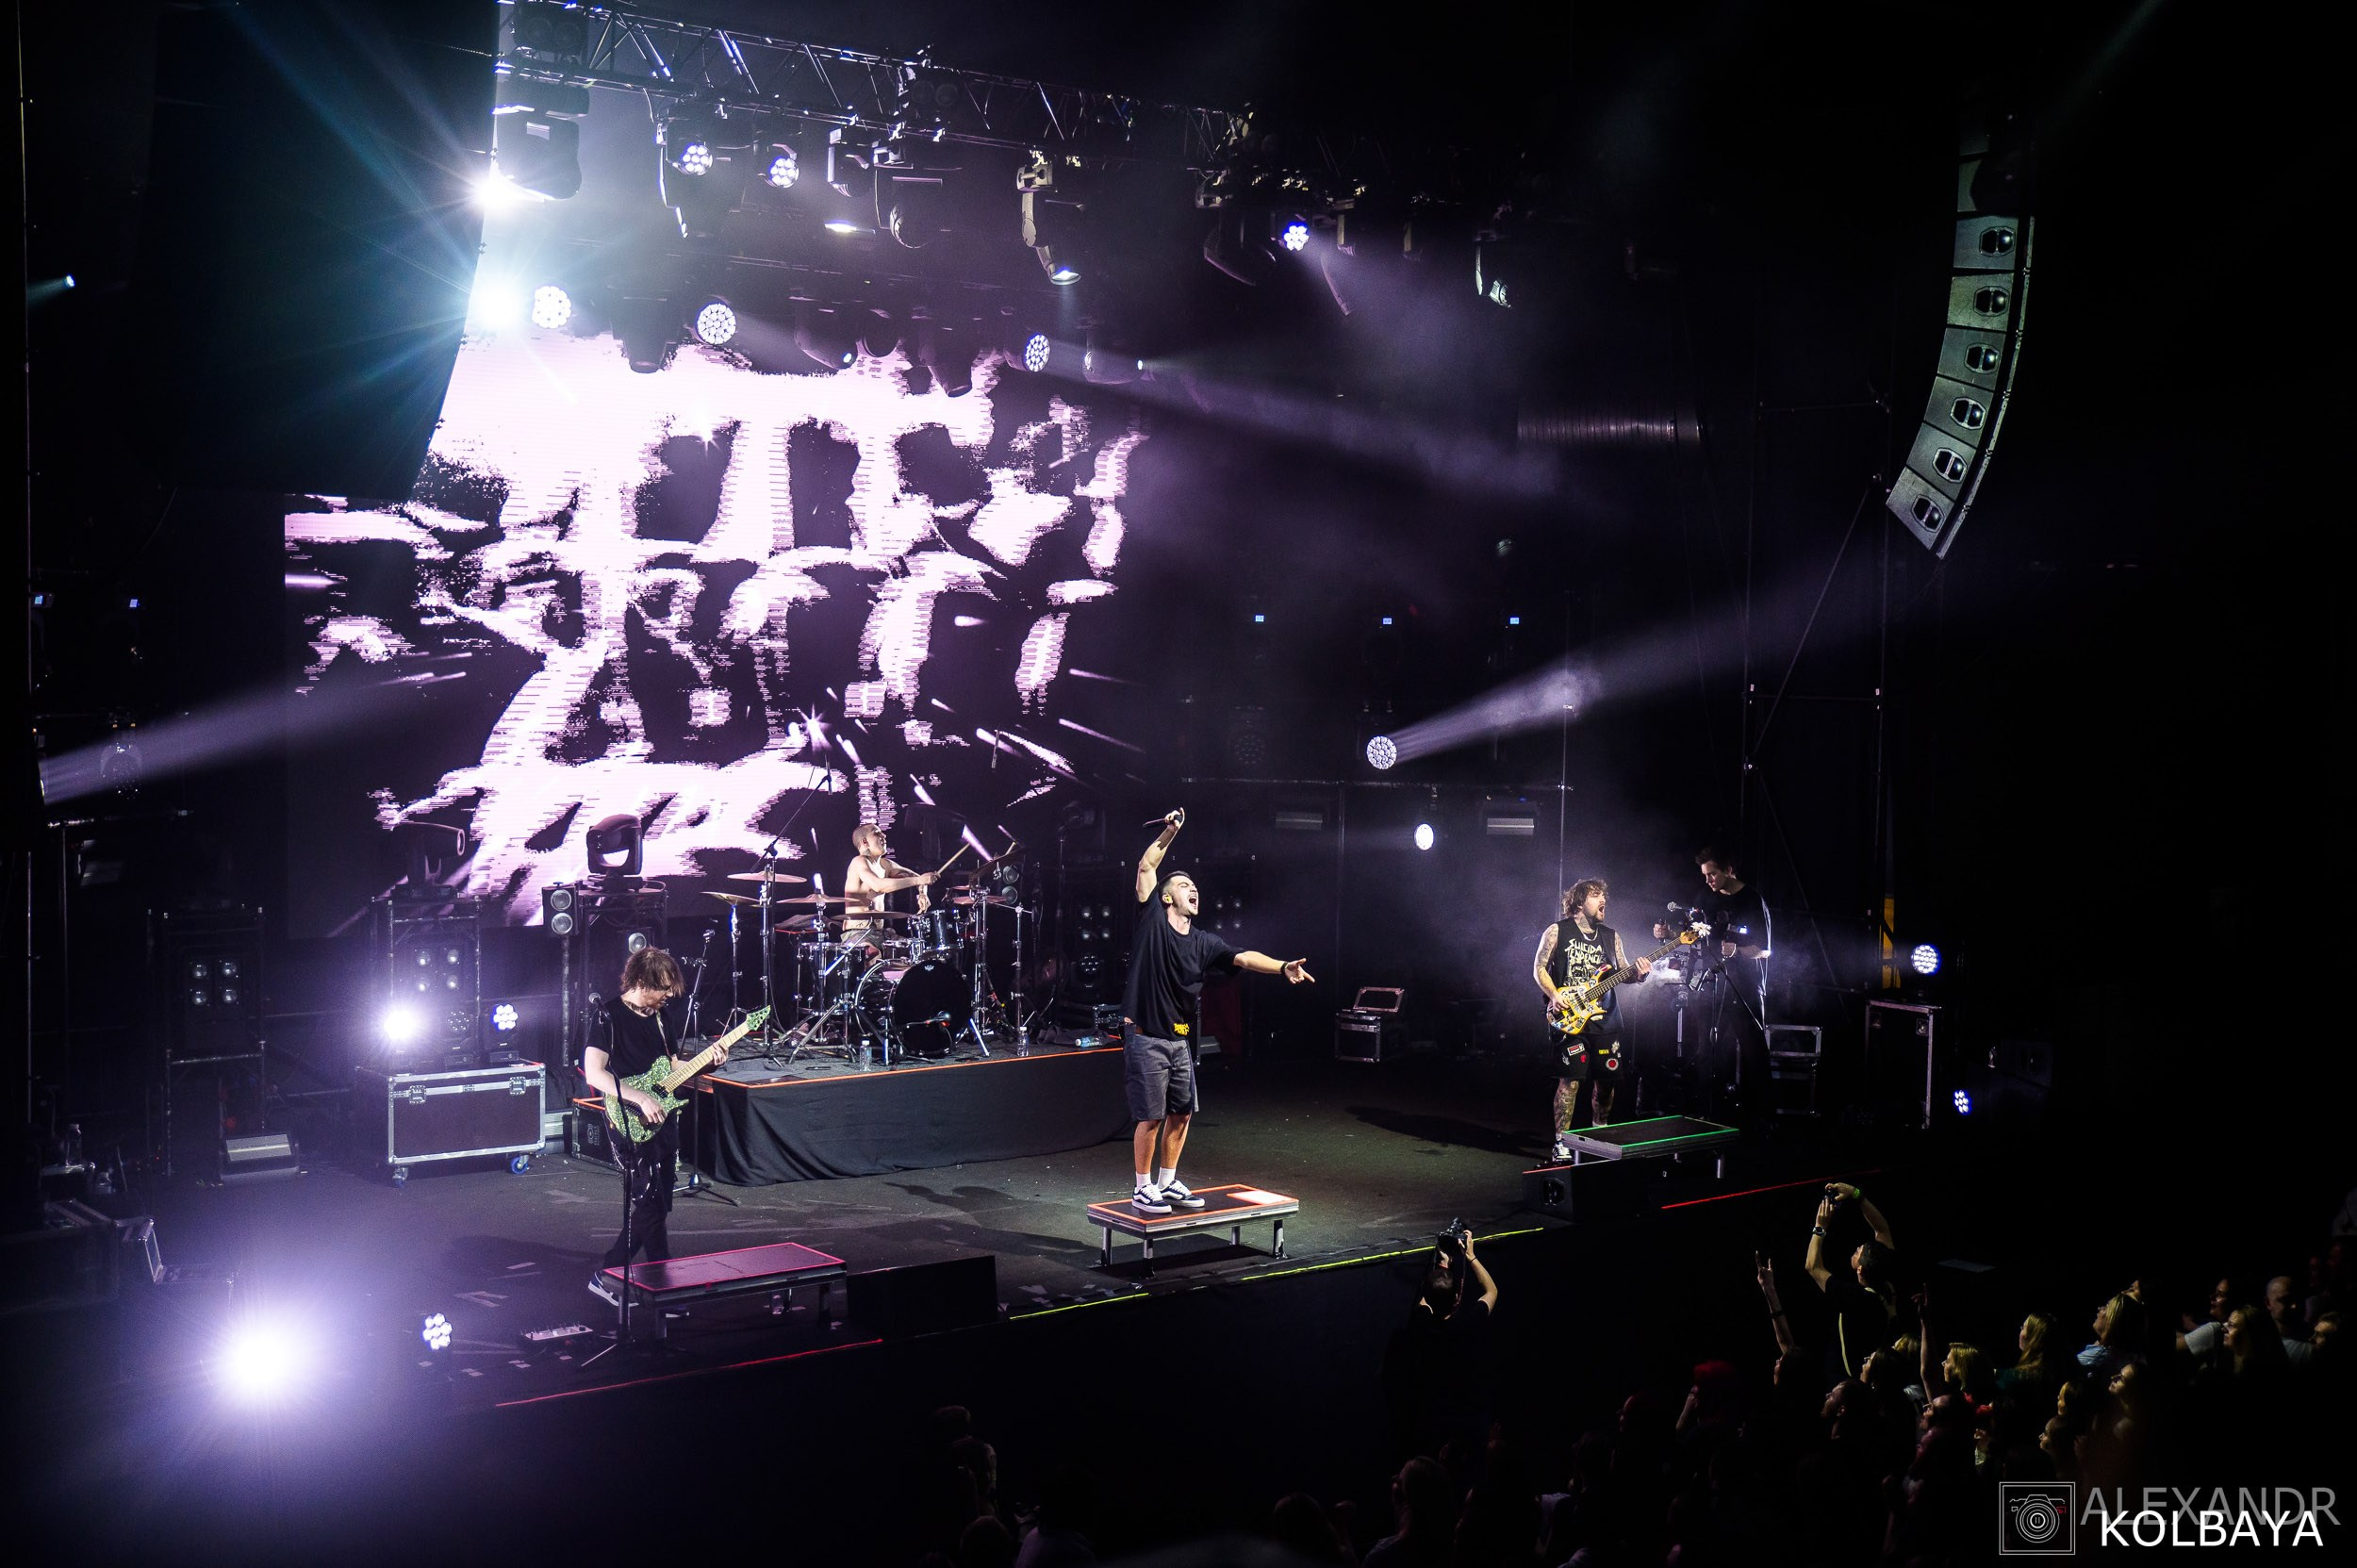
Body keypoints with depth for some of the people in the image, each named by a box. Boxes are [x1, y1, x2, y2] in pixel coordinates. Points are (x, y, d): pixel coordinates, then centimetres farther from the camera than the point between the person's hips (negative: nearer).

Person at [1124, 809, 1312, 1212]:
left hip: (1181, 1040, 6)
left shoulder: (1204, 943, 8)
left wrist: (1283, 967, -19)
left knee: (1181, 1113, 12)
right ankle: (1142, 1189, 10)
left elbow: (1243, 958, -3)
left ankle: (1168, 1182, 28)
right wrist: (1169, 834, -13)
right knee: (1151, 1117, -3)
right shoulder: (1154, 922, -5)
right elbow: (1146, 867, -7)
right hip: (1145, 1038, -6)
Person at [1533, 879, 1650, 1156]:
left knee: (1607, 1080, 7)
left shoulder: (1611, 936, 13)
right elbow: (1539, 967, 0)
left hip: (1606, 1021, 5)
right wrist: (1554, 996, -14)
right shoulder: (1558, 932, -1)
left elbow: (1622, 973, 13)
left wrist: (1638, 974, -10)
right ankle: (1561, 1143, -4)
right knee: (1570, 1081, -10)